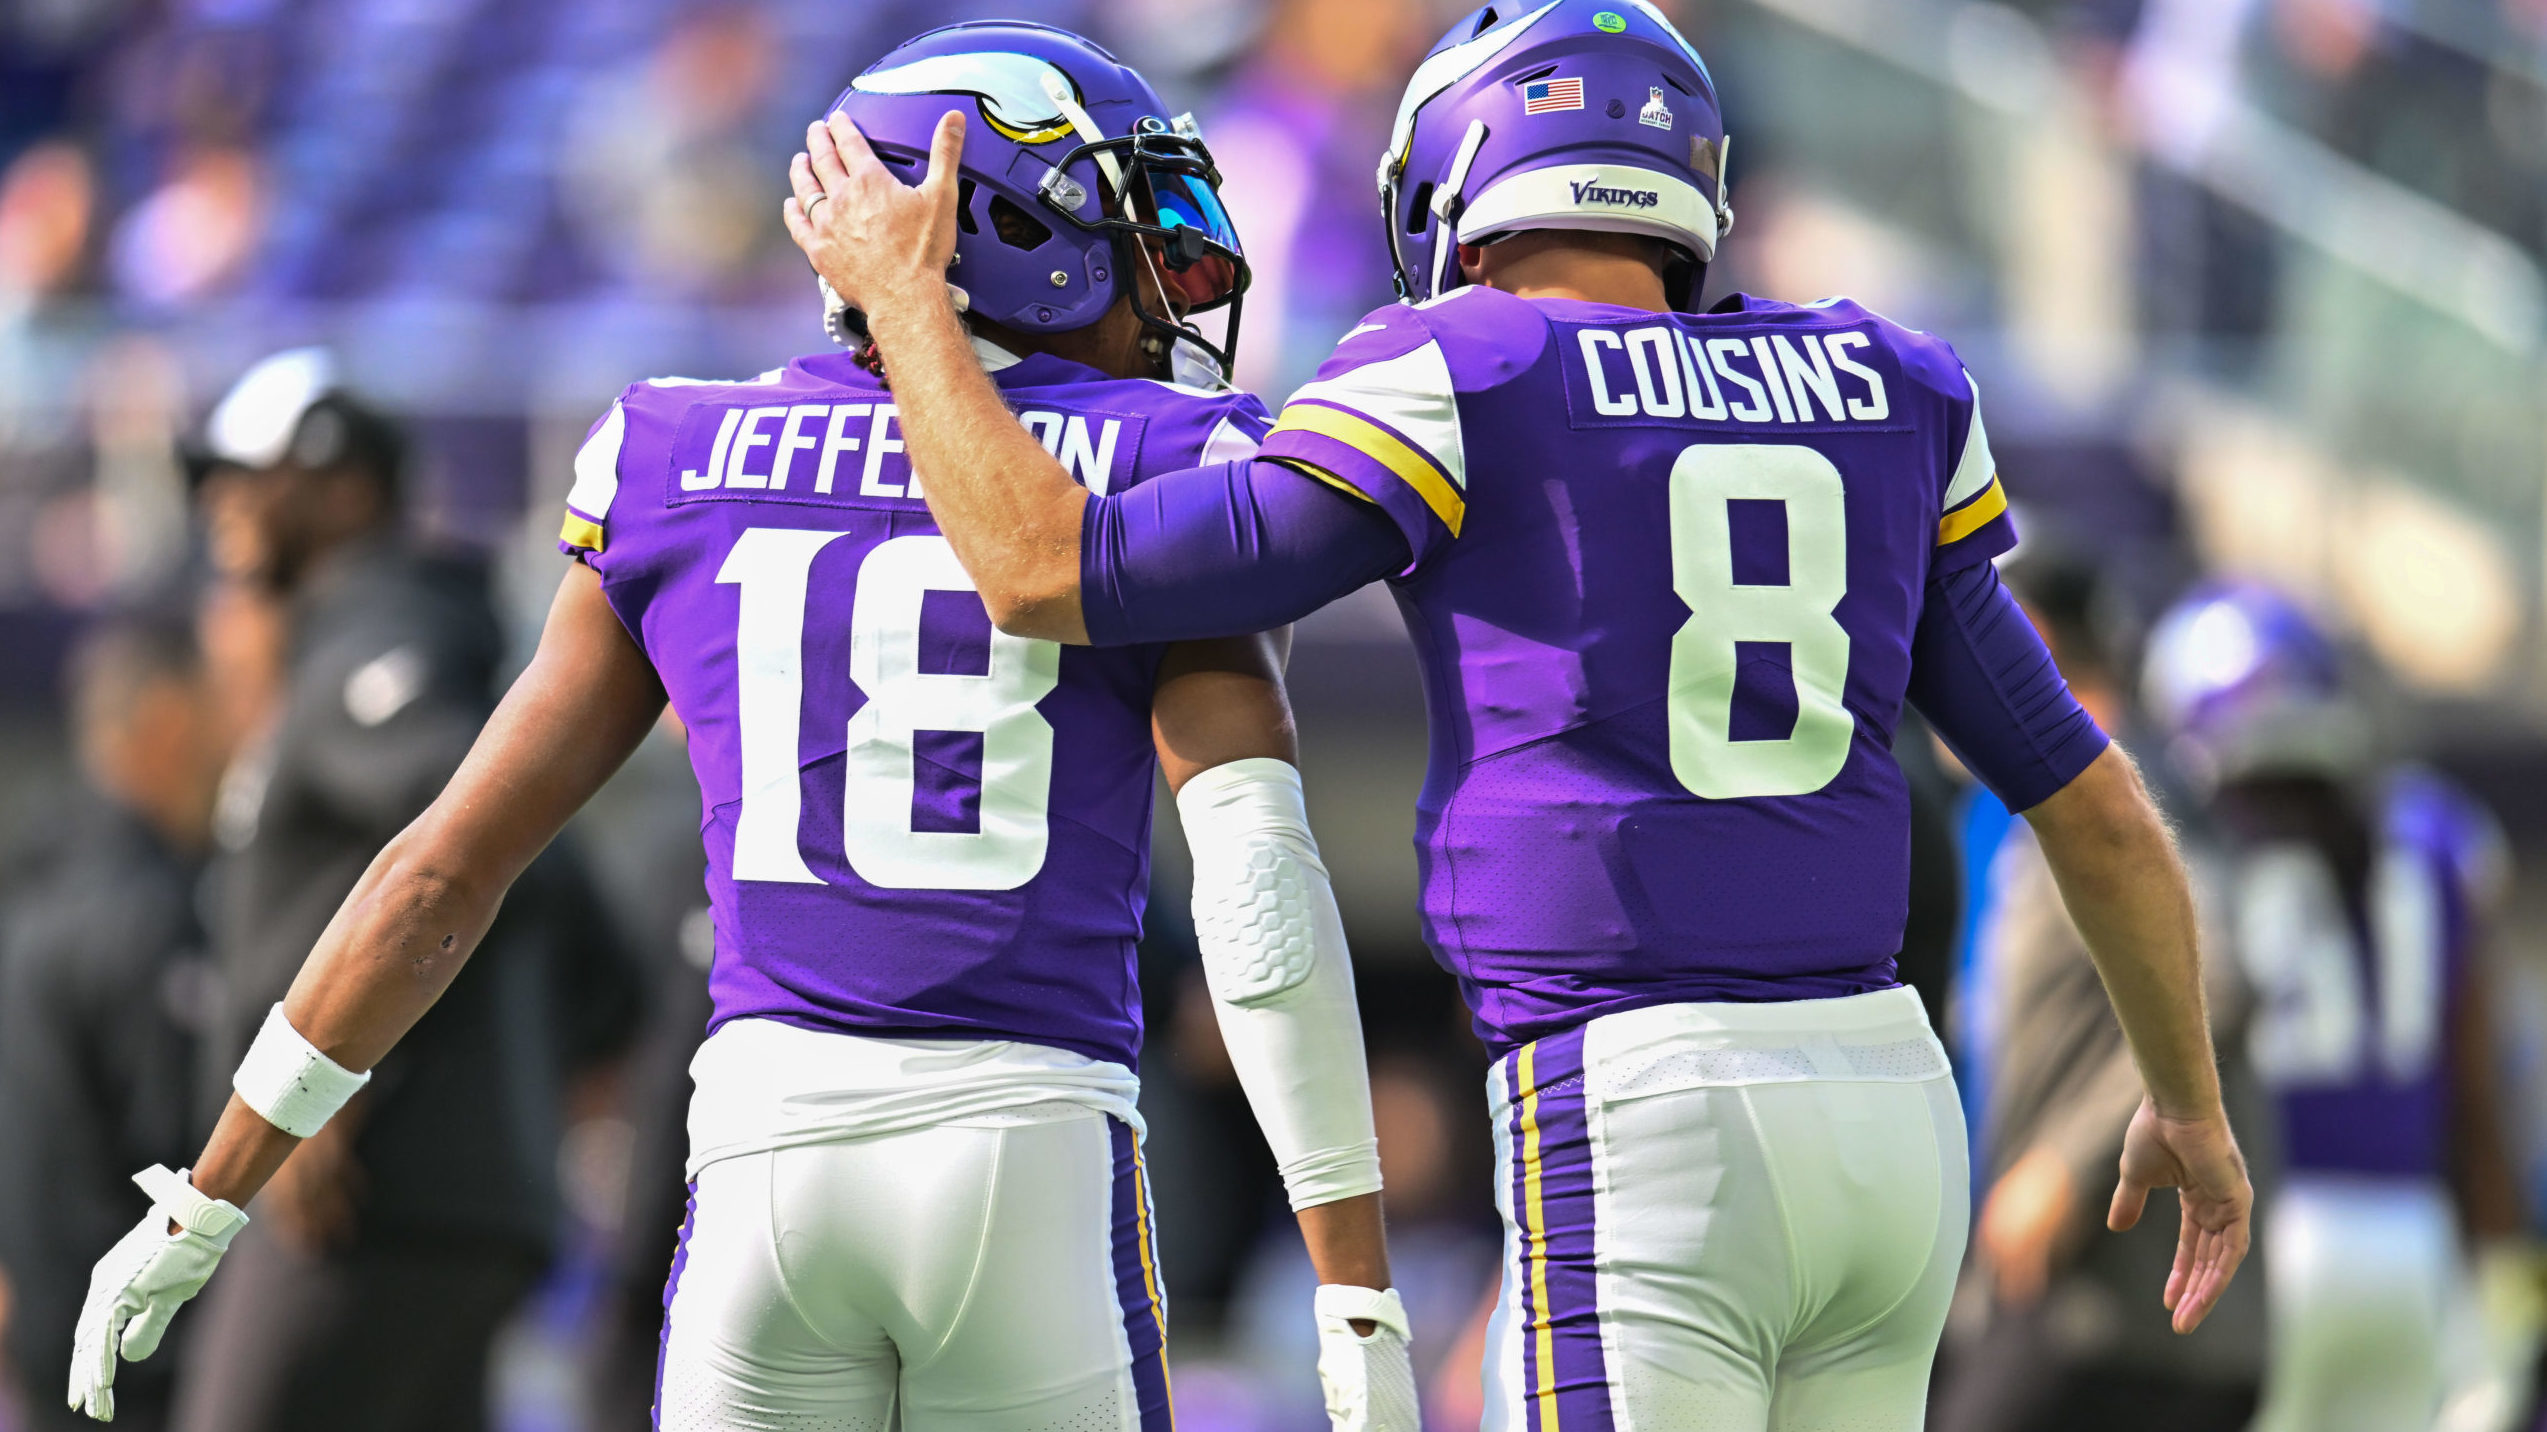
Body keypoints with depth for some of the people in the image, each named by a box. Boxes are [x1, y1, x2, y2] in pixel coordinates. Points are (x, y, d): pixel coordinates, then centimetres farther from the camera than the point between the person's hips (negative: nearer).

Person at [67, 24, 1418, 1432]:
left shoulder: (684, 486, 11)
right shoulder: (1160, 484, 2)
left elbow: (444, 868, 12)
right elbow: (1262, 883, -10)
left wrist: (205, 1205, 19)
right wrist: (1361, 1300, -12)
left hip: (769, 1160, 2)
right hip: (1040, 1162, -2)